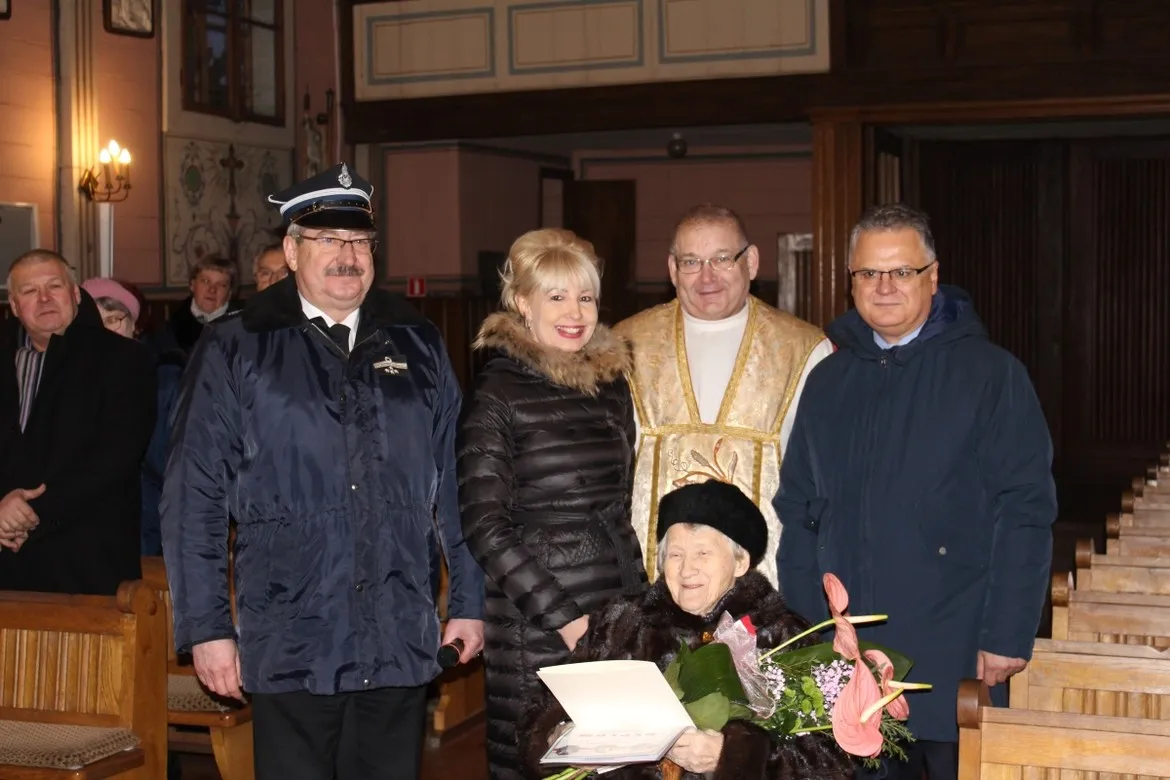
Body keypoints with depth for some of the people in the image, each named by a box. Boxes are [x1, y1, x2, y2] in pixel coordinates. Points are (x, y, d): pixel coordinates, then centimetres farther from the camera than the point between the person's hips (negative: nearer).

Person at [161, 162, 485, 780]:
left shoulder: (417, 346, 10)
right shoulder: (235, 351, 1)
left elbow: (453, 484, 11)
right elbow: (193, 500, -1)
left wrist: (468, 602, 8)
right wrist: (206, 629, -5)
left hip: (402, 642, 3)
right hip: (290, 651, -2)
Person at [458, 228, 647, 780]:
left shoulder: (612, 383, 10)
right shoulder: (497, 395, -7)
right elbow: (483, 527, -10)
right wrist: (565, 617, -14)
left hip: (619, 613, 5)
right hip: (537, 628, -5)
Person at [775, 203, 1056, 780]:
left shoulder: (991, 375, -4)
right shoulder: (828, 381, 10)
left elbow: (1024, 512, -8)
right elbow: (797, 510, 12)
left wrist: (1007, 636, -13)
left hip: (951, 654, -4)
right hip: (843, 655, 4)